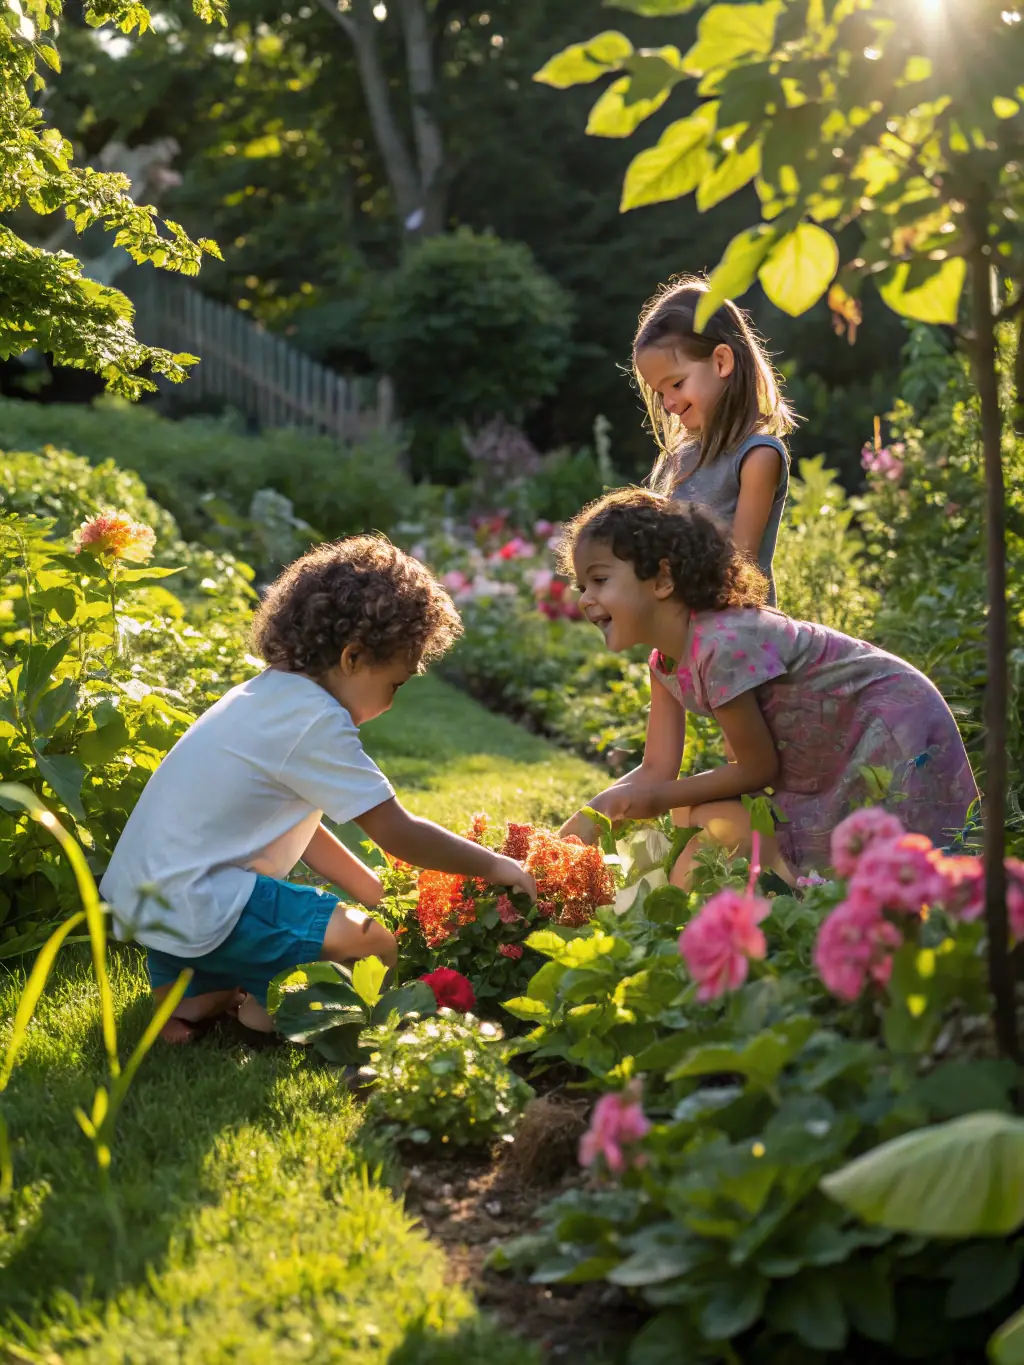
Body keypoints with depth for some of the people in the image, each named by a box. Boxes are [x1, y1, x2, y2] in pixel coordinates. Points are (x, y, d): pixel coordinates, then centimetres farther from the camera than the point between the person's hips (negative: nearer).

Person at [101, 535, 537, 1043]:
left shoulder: (267, 696, 14)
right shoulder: (315, 721, -17)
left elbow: (302, 832, 20)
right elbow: (397, 833, -15)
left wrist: (380, 895, 17)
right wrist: (494, 866, -4)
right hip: (194, 907, -10)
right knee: (378, 945, -19)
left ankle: (184, 990, 13)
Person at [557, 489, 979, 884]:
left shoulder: (723, 646, -31)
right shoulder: (666, 661, -3)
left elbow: (757, 768, -20)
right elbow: (657, 770, -2)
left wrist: (657, 797, -12)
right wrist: (576, 829, -15)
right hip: (826, 763, 9)